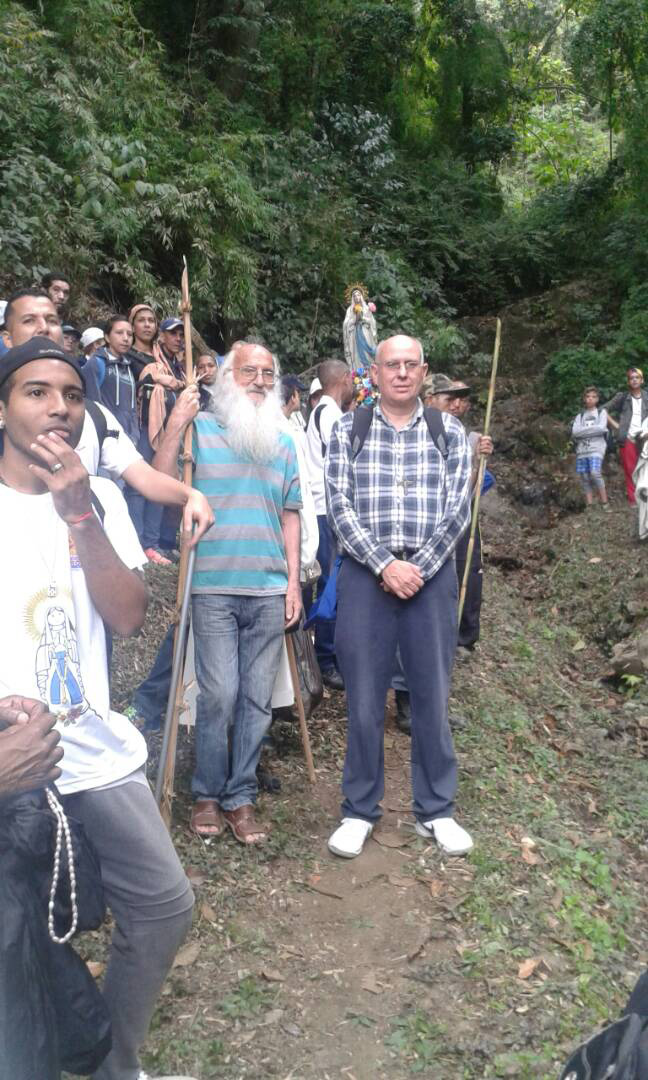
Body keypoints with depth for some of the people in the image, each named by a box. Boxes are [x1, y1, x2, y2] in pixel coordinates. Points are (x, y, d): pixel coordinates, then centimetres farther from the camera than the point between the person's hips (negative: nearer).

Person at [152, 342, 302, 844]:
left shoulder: (284, 443, 16)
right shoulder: (202, 429, 4)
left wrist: (294, 580, 10)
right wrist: (177, 421, -17)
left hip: (270, 590, 4)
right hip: (214, 588, -3)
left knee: (257, 698, 6)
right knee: (219, 694, -4)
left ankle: (240, 795, 18)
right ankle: (208, 793, 15)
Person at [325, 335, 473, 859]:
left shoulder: (450, 432, 7)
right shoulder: (348, 430, 4)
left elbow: (458, 509, -1)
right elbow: (340, 507, -4)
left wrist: (418, 568, -11)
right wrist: (386, 564, -14)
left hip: (432, 572, 1)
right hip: (365, 573, -1)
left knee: (432, 696, 8)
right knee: (364, 698, 5)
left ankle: (436, 810, 24)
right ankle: (360, 810, 20)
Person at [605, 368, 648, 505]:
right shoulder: (622, 397, 6)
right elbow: (604, 409, 9)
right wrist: (614, 424, 2)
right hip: (627, 439, -1)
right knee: (630, 470, -2)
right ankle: (632, 498, 5)